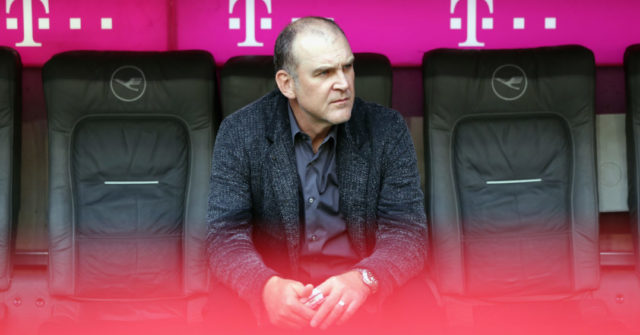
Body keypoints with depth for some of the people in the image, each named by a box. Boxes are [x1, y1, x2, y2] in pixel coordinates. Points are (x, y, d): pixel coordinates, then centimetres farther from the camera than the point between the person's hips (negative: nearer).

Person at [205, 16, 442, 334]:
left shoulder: (387, 131, -6)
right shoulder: (239, 132, -7)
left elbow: (406, 232, -10)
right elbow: (226, 235, -11)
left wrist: (362, 281, -32)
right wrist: (267, 287, -33)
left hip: (365, 288, 1)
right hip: (274, 285, 0)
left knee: (417, 307, -28)